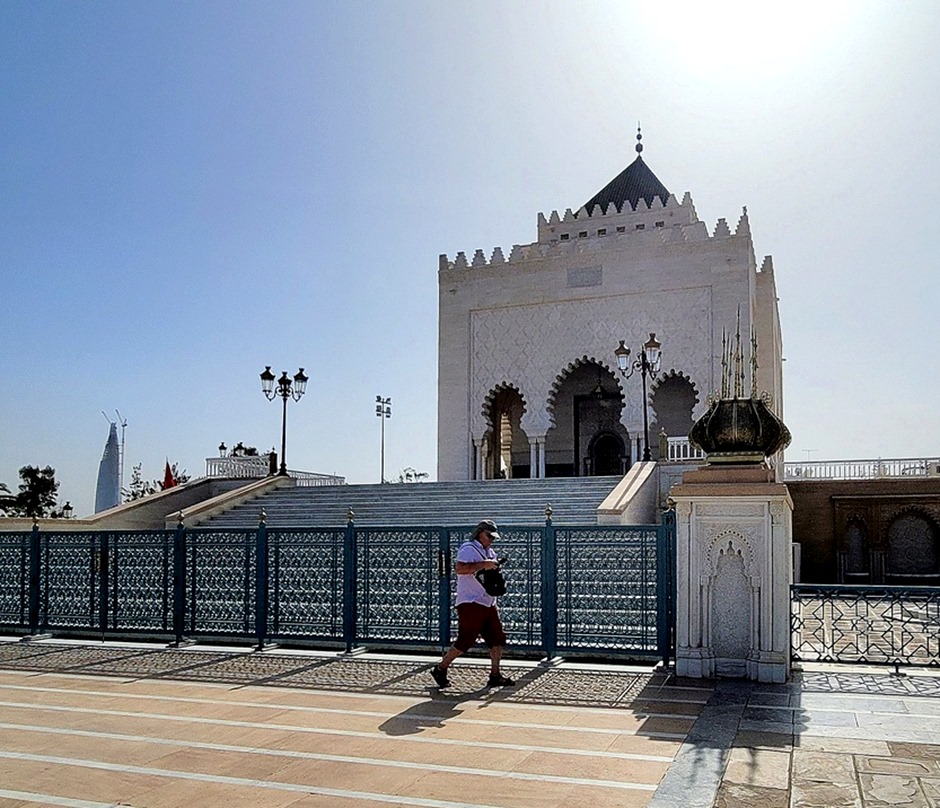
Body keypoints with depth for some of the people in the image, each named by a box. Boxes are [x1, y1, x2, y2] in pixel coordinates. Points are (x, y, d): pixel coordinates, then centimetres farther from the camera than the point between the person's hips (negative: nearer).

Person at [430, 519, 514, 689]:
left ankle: (495, 676, 10)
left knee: (498, 639, 4)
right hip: (471, 603, -9)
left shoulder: (490, 552, 20)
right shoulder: (468, 549, -8)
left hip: (488, 604, 9)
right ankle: (440, 669, 5)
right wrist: (483, 565, -26)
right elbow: (459, 568, -26)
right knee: (465, 640, -8)